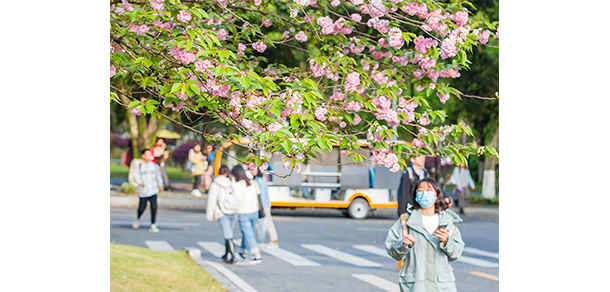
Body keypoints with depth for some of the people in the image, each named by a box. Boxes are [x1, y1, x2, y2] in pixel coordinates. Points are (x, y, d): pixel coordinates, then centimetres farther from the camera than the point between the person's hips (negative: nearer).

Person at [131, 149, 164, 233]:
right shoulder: (139, 167, -2)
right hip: (143, 191, -2)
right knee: (142, 207, 4)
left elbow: (158, 176, 18)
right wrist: (140, 182, -26)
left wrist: (160, 185, 26)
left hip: (153, 191, 2)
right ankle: (138, 219, 36)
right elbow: (135, 176, -10)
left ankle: (153, 225, 1)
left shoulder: (155, 166, 6)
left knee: (154, 207, -8)